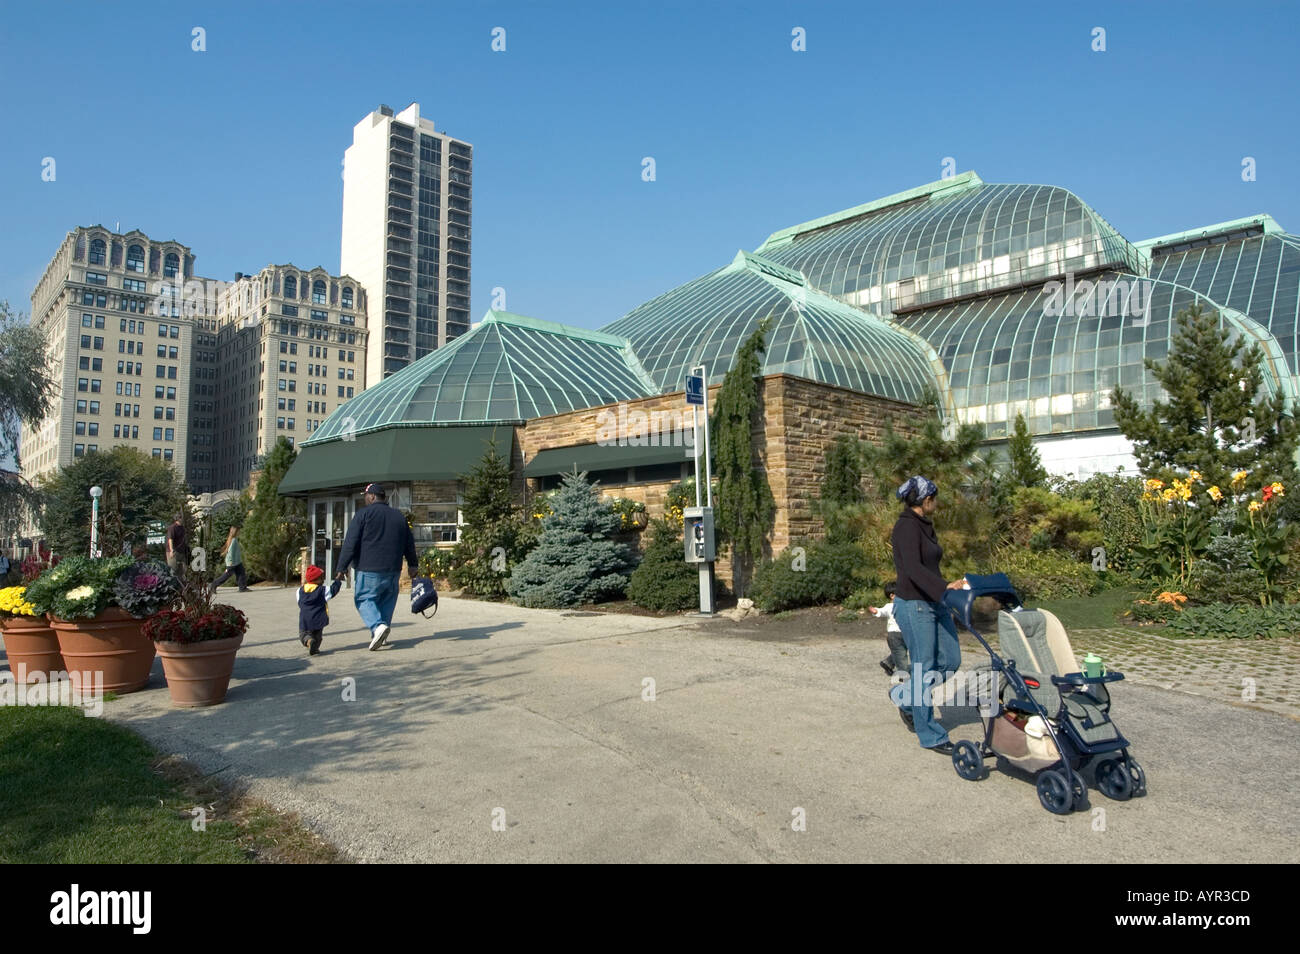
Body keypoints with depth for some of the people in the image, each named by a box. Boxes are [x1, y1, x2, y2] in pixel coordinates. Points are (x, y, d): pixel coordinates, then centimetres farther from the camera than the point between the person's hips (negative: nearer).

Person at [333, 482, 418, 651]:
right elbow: (409, 544, 20)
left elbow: (350, 543, -8)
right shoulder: (399, 517, 14)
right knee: (387, 600, 14)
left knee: (364, 599, 2)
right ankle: (379, 636, 13)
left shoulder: (364, 514, -4)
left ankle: (378, 625, -20)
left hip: (370, 569, -5)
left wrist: (342, 567, -4)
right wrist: (413, 564, 29)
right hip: (393, 570, 5)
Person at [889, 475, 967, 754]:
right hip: (914, 606, -9)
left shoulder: (924, 526, 14)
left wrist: (944, 600, 26)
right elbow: (913, 569, -29)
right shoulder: (907, 527, -16)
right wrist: (944, 587, -41)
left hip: (934, 604, 9)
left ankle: (905, 694, 30)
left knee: (950, 660, 10)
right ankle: (930, 736, 9)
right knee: (925, 669, -2)